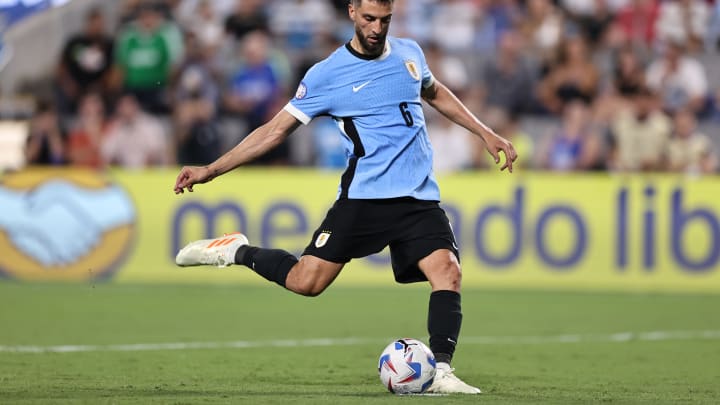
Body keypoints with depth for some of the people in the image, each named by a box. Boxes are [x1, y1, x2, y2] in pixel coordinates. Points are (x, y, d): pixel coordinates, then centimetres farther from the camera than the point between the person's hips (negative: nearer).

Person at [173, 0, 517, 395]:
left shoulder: (409, 52, 10)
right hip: (364, 196, -3)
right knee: (307, 281, -11)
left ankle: (440, 372, -13)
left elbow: (435, 93, 32)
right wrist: (210, 170, -4)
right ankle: (237, 252, 14)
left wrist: (485, 133, 28)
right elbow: (276, 129, 0)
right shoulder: (326, 75, -3)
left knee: (447, 271, -18)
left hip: (419, 198, 3)